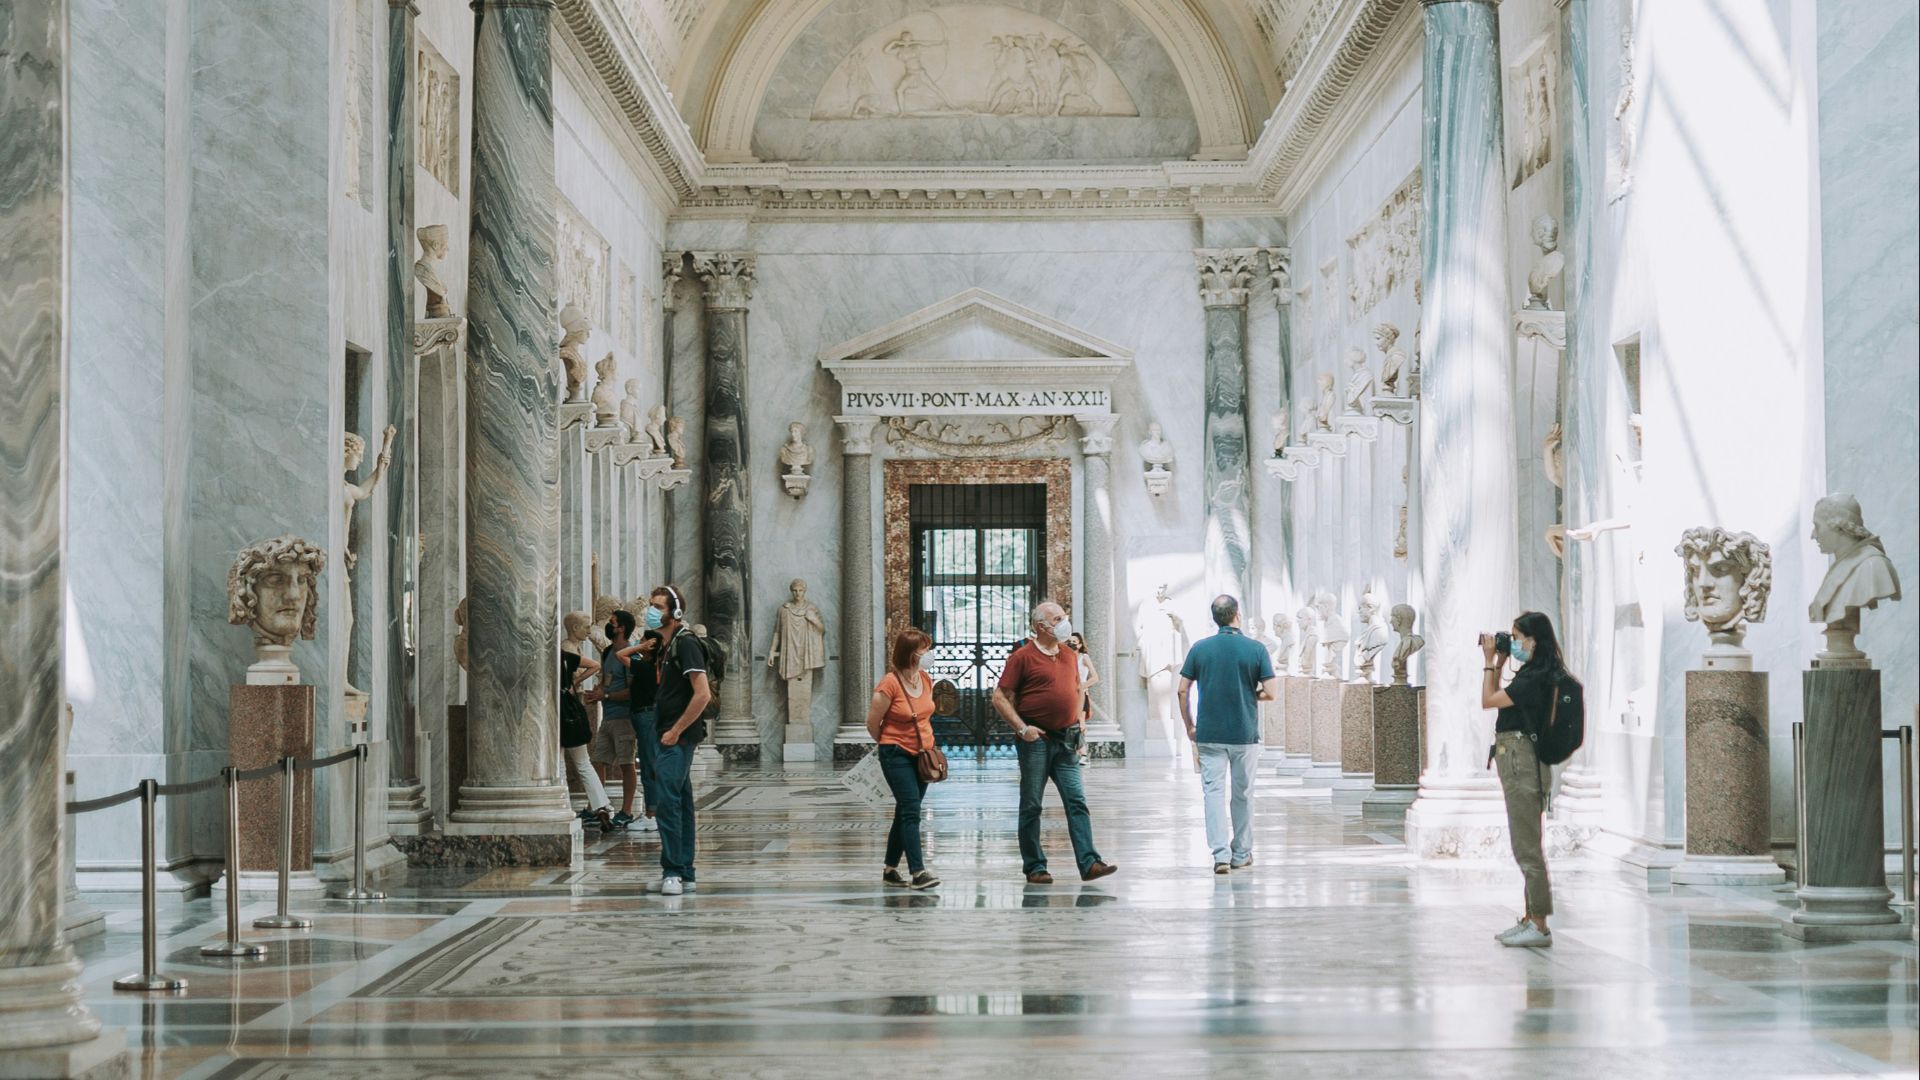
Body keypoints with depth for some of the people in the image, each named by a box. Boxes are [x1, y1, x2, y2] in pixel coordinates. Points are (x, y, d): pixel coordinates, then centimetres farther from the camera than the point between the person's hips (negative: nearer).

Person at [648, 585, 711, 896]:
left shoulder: (686, 643, -13)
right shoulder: (667, 646, 17)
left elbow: (703, 694, -21)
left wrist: (675, 731, -19)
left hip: (678, 737, -10)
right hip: (671, 735, 10)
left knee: (666, 801, -14)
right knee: (681, 802, 11)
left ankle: (673, 872, -12)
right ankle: (685, 875, 14)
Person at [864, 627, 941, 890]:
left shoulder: (926, 680, 3)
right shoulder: (889, 684, -18)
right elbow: (872, 723, -9)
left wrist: (927, 743, 16)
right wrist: (889, 745, 5)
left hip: (921, 755, 7)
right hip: (897, 755, -7)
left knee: (905, 812, 12)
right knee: (911, 811, -14)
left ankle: (891, 869, 21)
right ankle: (918, 871, -17)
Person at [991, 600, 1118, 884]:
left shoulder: (1070, 655, 13)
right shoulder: (1023, 656, -7)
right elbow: (1000, 697, -7)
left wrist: (1079, 720, 15)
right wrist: (1021, 728, -14)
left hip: (1066, 741, 5)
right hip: (1036, 740, -5)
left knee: (1077, 802, -2)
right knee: (1031, 806, 3)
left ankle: (1089, 863, -6)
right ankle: (1034, 867, 9)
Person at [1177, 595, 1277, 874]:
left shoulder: (1200, 649, -2)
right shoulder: (1256, 649, -6)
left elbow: (1183, 691, 0)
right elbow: (1271, 692, -9)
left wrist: (1189, 725, 11)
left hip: (1209, 735, 0)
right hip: (1245, 734, 0)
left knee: (1214, 792, 0)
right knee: (1243, 794, 12)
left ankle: (1221, 855, -13)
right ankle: (1241, 854, 22)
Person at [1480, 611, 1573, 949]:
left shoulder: (1534, 679, -17)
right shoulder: (1535, 675, 13)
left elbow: (1487, 701, -12)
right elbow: (1498, 700, 22)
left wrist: (1490, 662, -3)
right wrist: (1499, 663, 17)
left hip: (1521, 760, -11)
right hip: (1518, 759, 11)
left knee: (1527, 846, -7)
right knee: (1526, 845, 15)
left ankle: (1539, 927, -5)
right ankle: (1531, 919, 21)